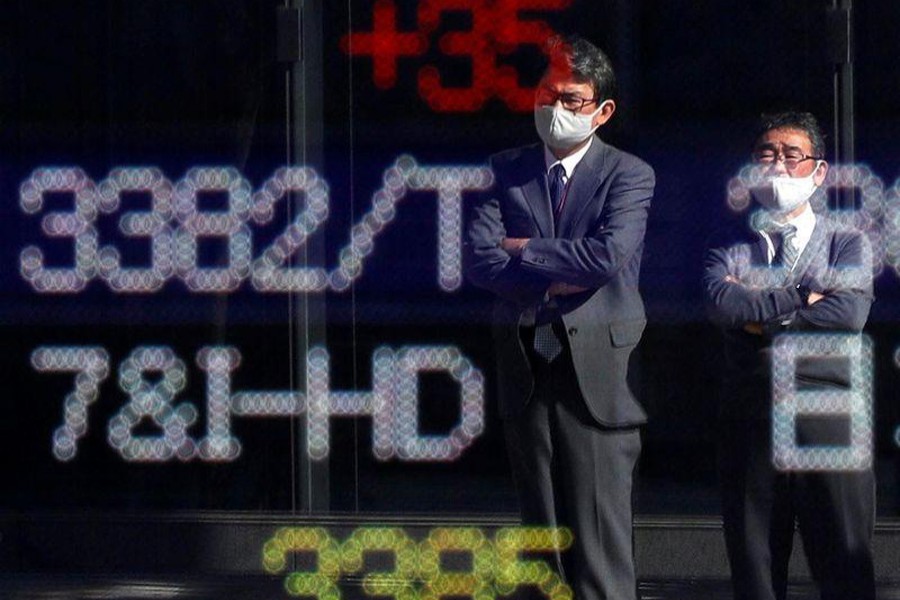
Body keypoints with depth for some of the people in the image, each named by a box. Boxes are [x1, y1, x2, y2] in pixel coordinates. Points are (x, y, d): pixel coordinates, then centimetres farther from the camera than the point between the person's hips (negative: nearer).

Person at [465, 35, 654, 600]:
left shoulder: (629, 175, 0)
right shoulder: (506, 171, 10)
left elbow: (609, 254, -16)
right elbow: (479, 258, -2)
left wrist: (522, 249, -6)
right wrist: (555, 277, -13)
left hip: (598, 362, -4)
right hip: (525, 363, 4)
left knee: (599, 525, -7)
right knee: (541, 526, 8)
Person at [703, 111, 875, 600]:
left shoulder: (849, 244, 11)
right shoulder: (730, 247, 14)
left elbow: (849, 313, -8)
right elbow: (721, 302, -7)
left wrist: (762, 316, -4)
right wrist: (800, 298, -7)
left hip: (828, 415, -2)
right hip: (750, 421, 2)